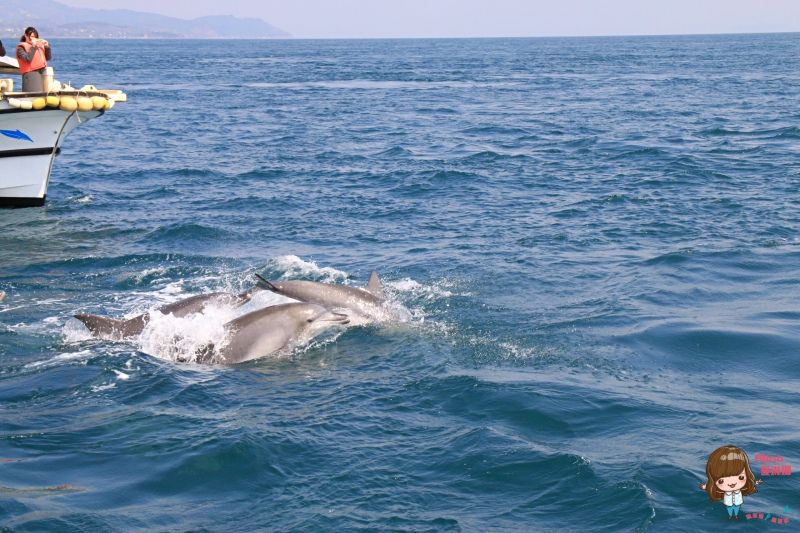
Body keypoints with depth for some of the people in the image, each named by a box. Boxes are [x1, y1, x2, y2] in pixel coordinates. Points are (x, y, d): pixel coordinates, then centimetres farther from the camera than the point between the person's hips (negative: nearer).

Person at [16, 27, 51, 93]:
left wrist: (47, 47, 1)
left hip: (43, 73, 6)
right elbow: (27, 59, -15)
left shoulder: (39, 45, 19)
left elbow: (49, 57, 15)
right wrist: (33, 46, -16)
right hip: (31, 74, -6)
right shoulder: (21, 47, 2)